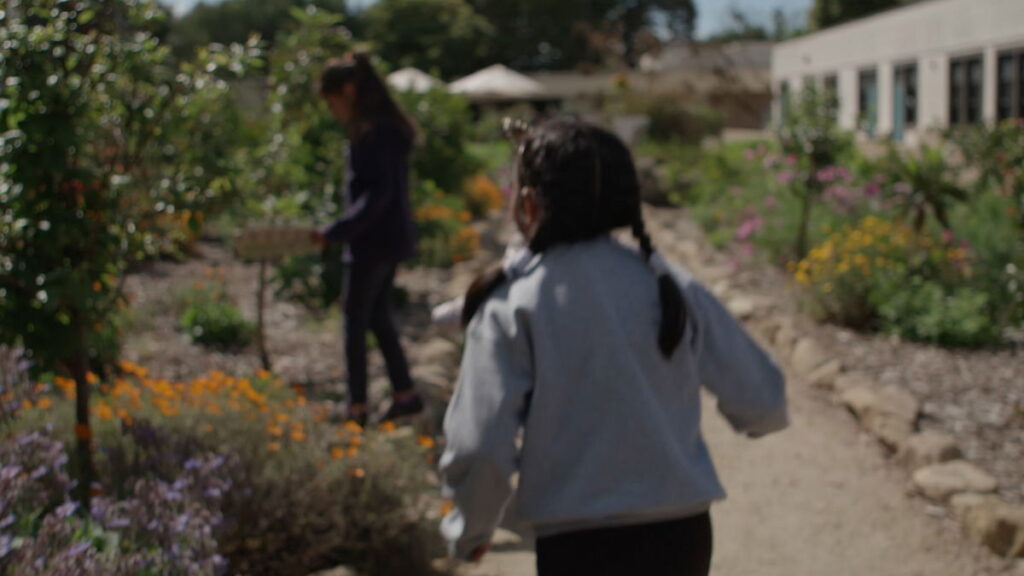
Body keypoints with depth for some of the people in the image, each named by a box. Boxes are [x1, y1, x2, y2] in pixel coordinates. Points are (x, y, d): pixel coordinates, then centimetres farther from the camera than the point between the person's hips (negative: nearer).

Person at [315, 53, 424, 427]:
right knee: (378, 318, 17)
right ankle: (405, 395, 22)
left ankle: (357, 407, 7)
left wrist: (334, 232, -27)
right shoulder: (386, 126, 11)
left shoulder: (373, 133, -19)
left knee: (356, 322, 0)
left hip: (375, 241, -10)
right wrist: (341, 230, 18)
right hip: (391, 237, 10)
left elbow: (377, 194, -25)